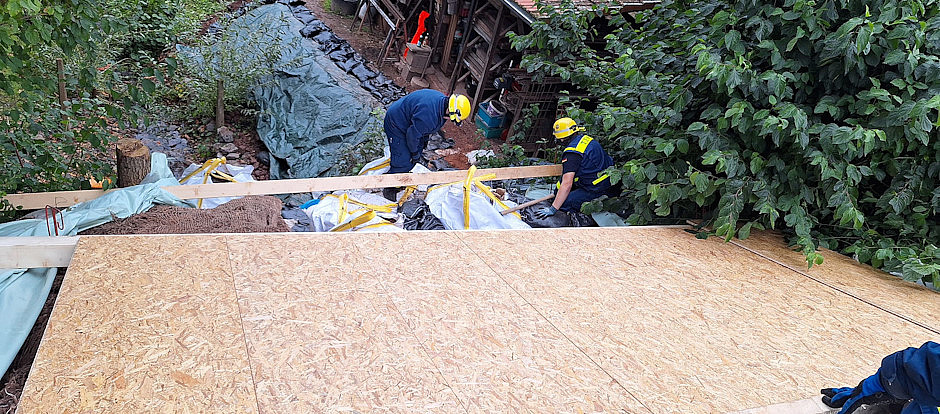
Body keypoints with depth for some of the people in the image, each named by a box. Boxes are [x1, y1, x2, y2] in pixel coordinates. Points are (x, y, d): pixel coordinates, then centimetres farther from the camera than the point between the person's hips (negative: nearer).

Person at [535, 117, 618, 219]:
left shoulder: (572, 153, -20)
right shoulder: (586, 139, 7)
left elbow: (567, 184, -24)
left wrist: (552, 209, -21)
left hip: (599, 190, -9)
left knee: (563, 203, -14)